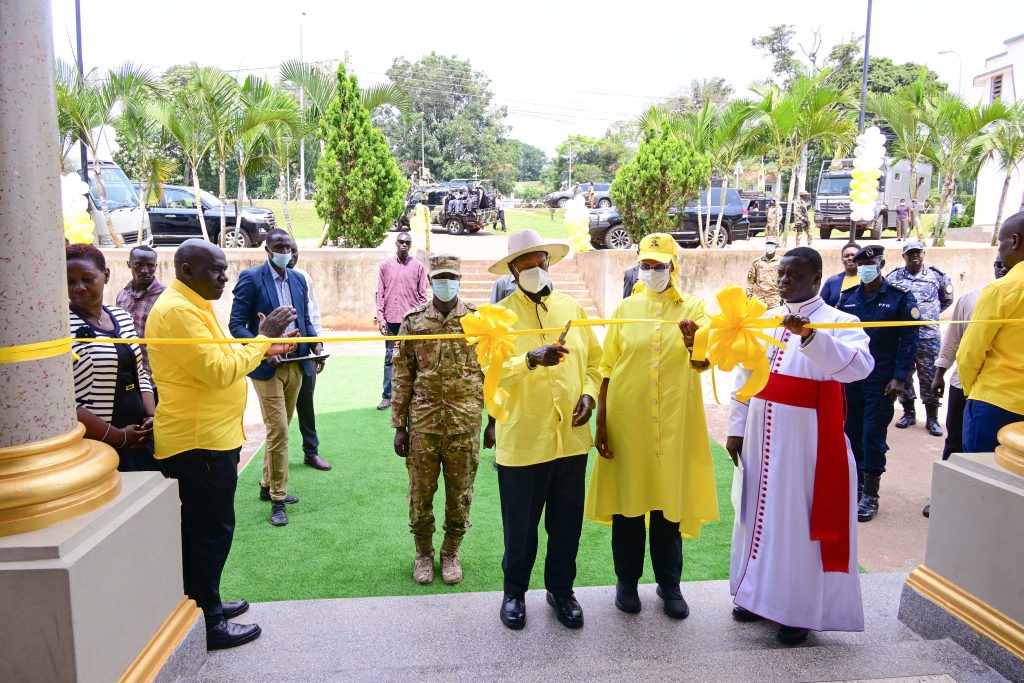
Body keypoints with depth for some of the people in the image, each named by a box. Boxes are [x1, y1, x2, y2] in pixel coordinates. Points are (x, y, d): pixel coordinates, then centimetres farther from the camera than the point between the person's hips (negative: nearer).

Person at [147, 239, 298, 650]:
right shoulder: (177, 311, -19)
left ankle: (205, 604, 33)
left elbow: (216, 362, 21)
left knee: (205, 530, 19)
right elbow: (219, 371, -25)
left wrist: (264, 347, 9)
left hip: (208, 438, 10)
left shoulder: (193, 306, 14)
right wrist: (263, 337, -18)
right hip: (198, 442, -10)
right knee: (210, 531, 0)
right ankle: (206, 625, 13)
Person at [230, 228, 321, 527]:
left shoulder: (298, 280, 10)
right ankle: (277, 499, 5)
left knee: (279, 430, 16)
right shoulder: (251, 278, -7)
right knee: (278, 431, -7)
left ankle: (267, 486, 31)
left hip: (296, 365, 6)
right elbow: (237, 324, -9)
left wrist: (314, 342, -4)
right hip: (268, 366, -6)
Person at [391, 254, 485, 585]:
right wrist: (399, 425, 1)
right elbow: (402, 376, 3)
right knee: (421, 492, 10)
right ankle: (423, 553, 30)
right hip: (423, 420, 0)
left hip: (465, 422, 0)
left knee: (459, 493, 10)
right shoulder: (413, 321, 2)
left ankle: (451, 552, 30)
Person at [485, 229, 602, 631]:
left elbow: (594, 361, 14)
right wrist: (531, 359, -35)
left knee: (567, 523, 14)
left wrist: (589, 394, -3)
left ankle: (561, 589, 35)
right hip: (522, 440, -3)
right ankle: (515, 591, 33)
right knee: (520, 525, 10)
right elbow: (494, 370, -18)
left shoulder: (572, 309, 8)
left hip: (571, 436, 3)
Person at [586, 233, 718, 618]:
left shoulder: (692, 308, 3)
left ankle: (669, 584, 25)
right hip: (627, 421, 1)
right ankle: (627, 581, 25)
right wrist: (601, 422, -2)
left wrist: (693, 342, -34)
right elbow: (607, 369, 3)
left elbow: (703, 362, -11)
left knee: (670, 503, 7)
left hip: (674, 424, 0)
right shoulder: (625, 309, 4)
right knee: (627, 500, 8)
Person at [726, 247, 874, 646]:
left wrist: (810, 335, -40)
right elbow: (745, 376, 11)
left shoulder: (838, 322, -8)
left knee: (800, 517, 2)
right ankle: (762, 594, 29)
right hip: (763, 435, 5)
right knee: (761, 511, 13)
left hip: (806, 438, -5)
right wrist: (736, 428, 8)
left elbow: (860, 365, -28)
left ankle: (800, 610, 17)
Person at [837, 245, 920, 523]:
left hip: (880, 380, -4)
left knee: (873, 436, -1)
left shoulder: (900, 297, -3)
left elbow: (909, 339, -5)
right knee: (852, 431, 10)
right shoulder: (847, 297, 7)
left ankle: (870, 495, 9)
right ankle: (855, 483, 25)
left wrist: (900, 378, -11)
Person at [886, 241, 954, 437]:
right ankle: (908, 413, 21)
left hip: (929, 335, -1)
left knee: (929, 376, 2)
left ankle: (932, 417, 11)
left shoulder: (937, 276, 5)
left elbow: (947, 299, 18)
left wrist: (931, 312, 13)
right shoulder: (894, 277, 4)